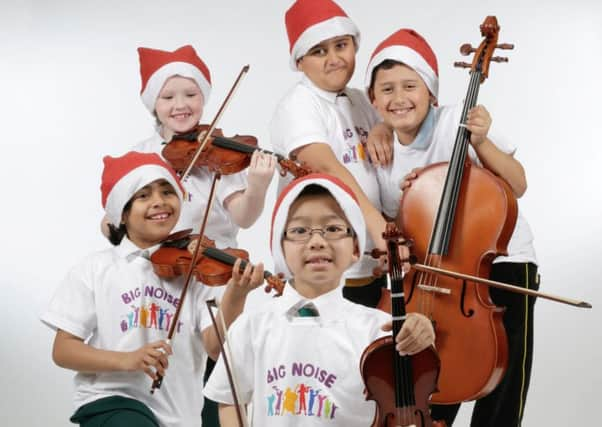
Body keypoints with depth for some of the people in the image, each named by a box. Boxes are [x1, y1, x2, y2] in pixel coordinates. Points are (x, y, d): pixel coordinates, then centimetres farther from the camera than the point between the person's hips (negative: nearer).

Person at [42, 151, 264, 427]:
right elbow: (62, 350, -1)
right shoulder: (96, 269, 1)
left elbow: (215, 348, -8)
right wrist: (126, 360, -16)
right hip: (111, 403, -3)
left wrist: (236, 295, -26)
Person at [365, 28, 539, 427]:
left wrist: (481, 143, -30)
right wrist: (404, 200, -11)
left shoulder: (457, 122, -17)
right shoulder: (380, 151, -2)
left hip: (502, 262, -4)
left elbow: (517, 186, -17)